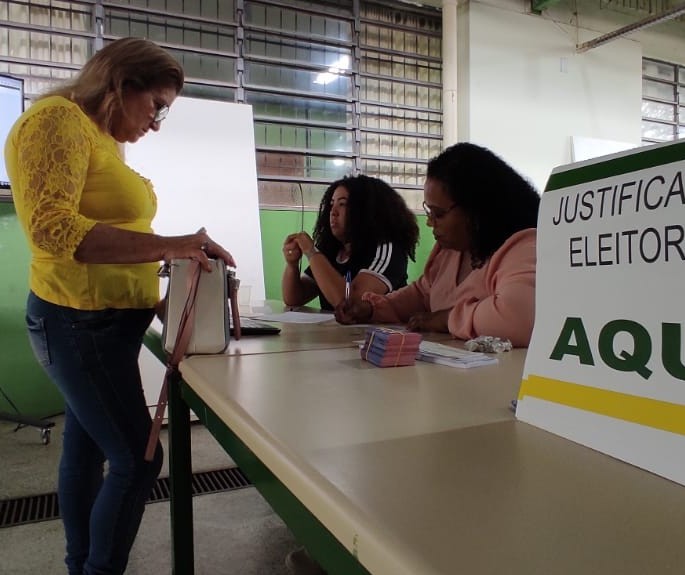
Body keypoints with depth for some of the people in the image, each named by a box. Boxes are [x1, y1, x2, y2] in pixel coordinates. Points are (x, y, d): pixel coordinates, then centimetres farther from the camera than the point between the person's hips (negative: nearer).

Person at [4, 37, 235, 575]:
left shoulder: (104, 139, 15)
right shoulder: (59, 119, -11)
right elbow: (52, 227, -25)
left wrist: (152, 293, 9)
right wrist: (167, 246, -29)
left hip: (102, 320, 9)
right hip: (80, 322, -9)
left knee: (87, 449, 18)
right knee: (138, 458, -5)